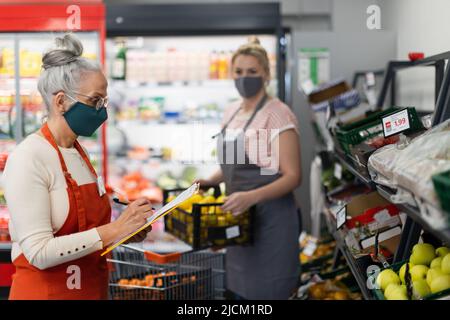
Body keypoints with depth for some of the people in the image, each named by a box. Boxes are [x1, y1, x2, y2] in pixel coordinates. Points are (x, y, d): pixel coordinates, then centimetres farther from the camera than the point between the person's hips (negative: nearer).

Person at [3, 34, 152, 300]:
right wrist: (115, 229, -23)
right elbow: (39, 252, -22)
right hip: (45, 290, -7)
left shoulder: (80, 153, 7)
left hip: (94, 287, 7)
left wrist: (128, 230, -1)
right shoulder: (28, 158, -16)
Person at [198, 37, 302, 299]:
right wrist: (211, 181, 4)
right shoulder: (232, 112, 10)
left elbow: (292, 176, -18)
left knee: (265, 293, -1)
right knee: (241, 289, 14)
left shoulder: (278, 114, -14)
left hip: (270, 219, -7)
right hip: (239, 218, 8)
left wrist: (251, 197, -30)